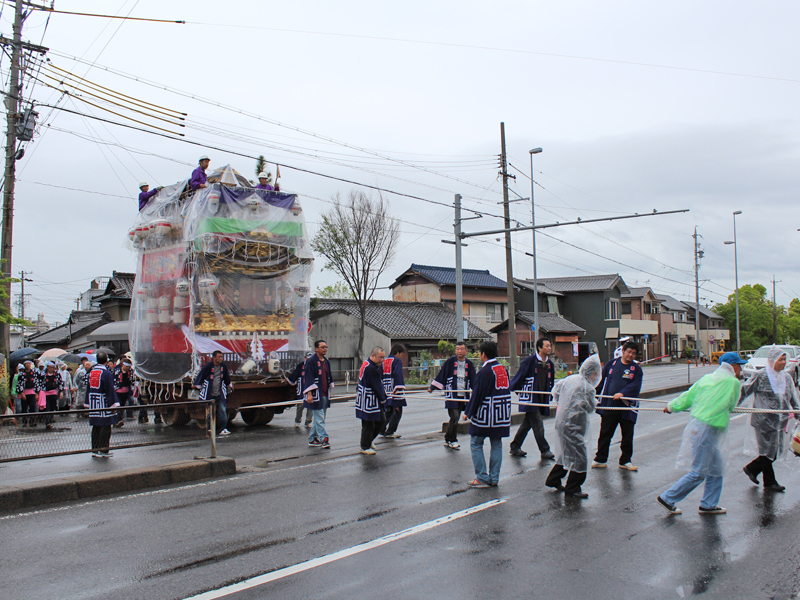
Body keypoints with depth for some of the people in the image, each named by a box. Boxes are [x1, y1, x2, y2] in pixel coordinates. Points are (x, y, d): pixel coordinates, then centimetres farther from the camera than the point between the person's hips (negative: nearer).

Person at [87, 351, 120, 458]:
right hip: (104, 403, -7)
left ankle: (95, 450, 16)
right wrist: (113, 405, -11)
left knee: (95, 427, 12)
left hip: (93, 402, 7)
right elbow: (110, 390, -14)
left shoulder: (91, 372, 9)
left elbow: (88, 388, 15)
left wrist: (88, 403, 21)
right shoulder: (106, 373, -13)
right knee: (105, 427, -2)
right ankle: (103, 450, -1)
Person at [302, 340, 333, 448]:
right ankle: (324, 439, -8)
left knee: (317, 419, 12)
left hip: (324, 395, 8)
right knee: (319, 418, -8)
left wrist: (330, 391, 21)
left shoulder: (326, 362, 14)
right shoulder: (311, 361, -10)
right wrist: (309, 394, -20)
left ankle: (312, 439, 19)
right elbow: (308, 378, -15)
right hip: (316, 395, -8)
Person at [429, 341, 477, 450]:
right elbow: (441, 375, 1)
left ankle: (448, 440, 22)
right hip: (451, 395, -4)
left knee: (455, 419, 9)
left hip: (463, 395, 4)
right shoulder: (450, 362, -3)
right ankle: (453, 440, 4)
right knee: (454, 417, -11)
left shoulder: (469, 364, 8)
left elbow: (473, 380, 14)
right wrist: (432, 387, 0)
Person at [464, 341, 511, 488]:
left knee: (476, 444, 4)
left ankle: (482, 478, 2)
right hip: (502, 414, 7)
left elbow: (478, 394, -16)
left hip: (485, 414, -7)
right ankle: (494, 478, 14)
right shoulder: (503, 369, 7)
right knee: (496, 445, 12)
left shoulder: (485, 371, -16)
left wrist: (468, 412, -5)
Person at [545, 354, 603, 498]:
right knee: (579, 456, 1)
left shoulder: (570, 379, 4)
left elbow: (556, 389, 19)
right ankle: (572, 488, 10)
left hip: (561, 421, 9)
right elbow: (591, 408, -8)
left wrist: (561, 402, 34)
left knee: (566, 452, 22)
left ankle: (553, 480, 31)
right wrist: (595, 402, 13)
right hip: (574, 426, -9)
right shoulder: (588, 388, -20)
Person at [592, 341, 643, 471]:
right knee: (605, 433, 6)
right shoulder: (611, 364, 6)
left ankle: (625, 461, 21)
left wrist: (622, 393, -25)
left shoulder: (636, 369, 3)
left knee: (627, 435, 7)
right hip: (609, 406, 0)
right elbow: (601, 380, 11)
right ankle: (600, 459, 17)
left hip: (627, 406, 0)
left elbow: (635, 385, -10)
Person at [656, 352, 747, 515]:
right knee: (698, 473, 0)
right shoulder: (733, 382, -8)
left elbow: (689, 396, 13)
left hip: (697, 423, 8)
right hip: (706, 429, -8)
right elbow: (732, 405, 6)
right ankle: (667, 499, 6)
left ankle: (708, 505, 25)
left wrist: (672, 406, 27)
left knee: (716, 468, 17)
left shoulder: (707, 378, 11)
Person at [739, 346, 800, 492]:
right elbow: (744, 391, -4)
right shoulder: (760, 376, -7)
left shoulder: (787, 378, 11)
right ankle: (770, 482, 15)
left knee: (776, 452, 8)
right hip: (764, 420, -6)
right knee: (768, 452, 1)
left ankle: (751, 469, 27)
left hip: (780, 421, 6)